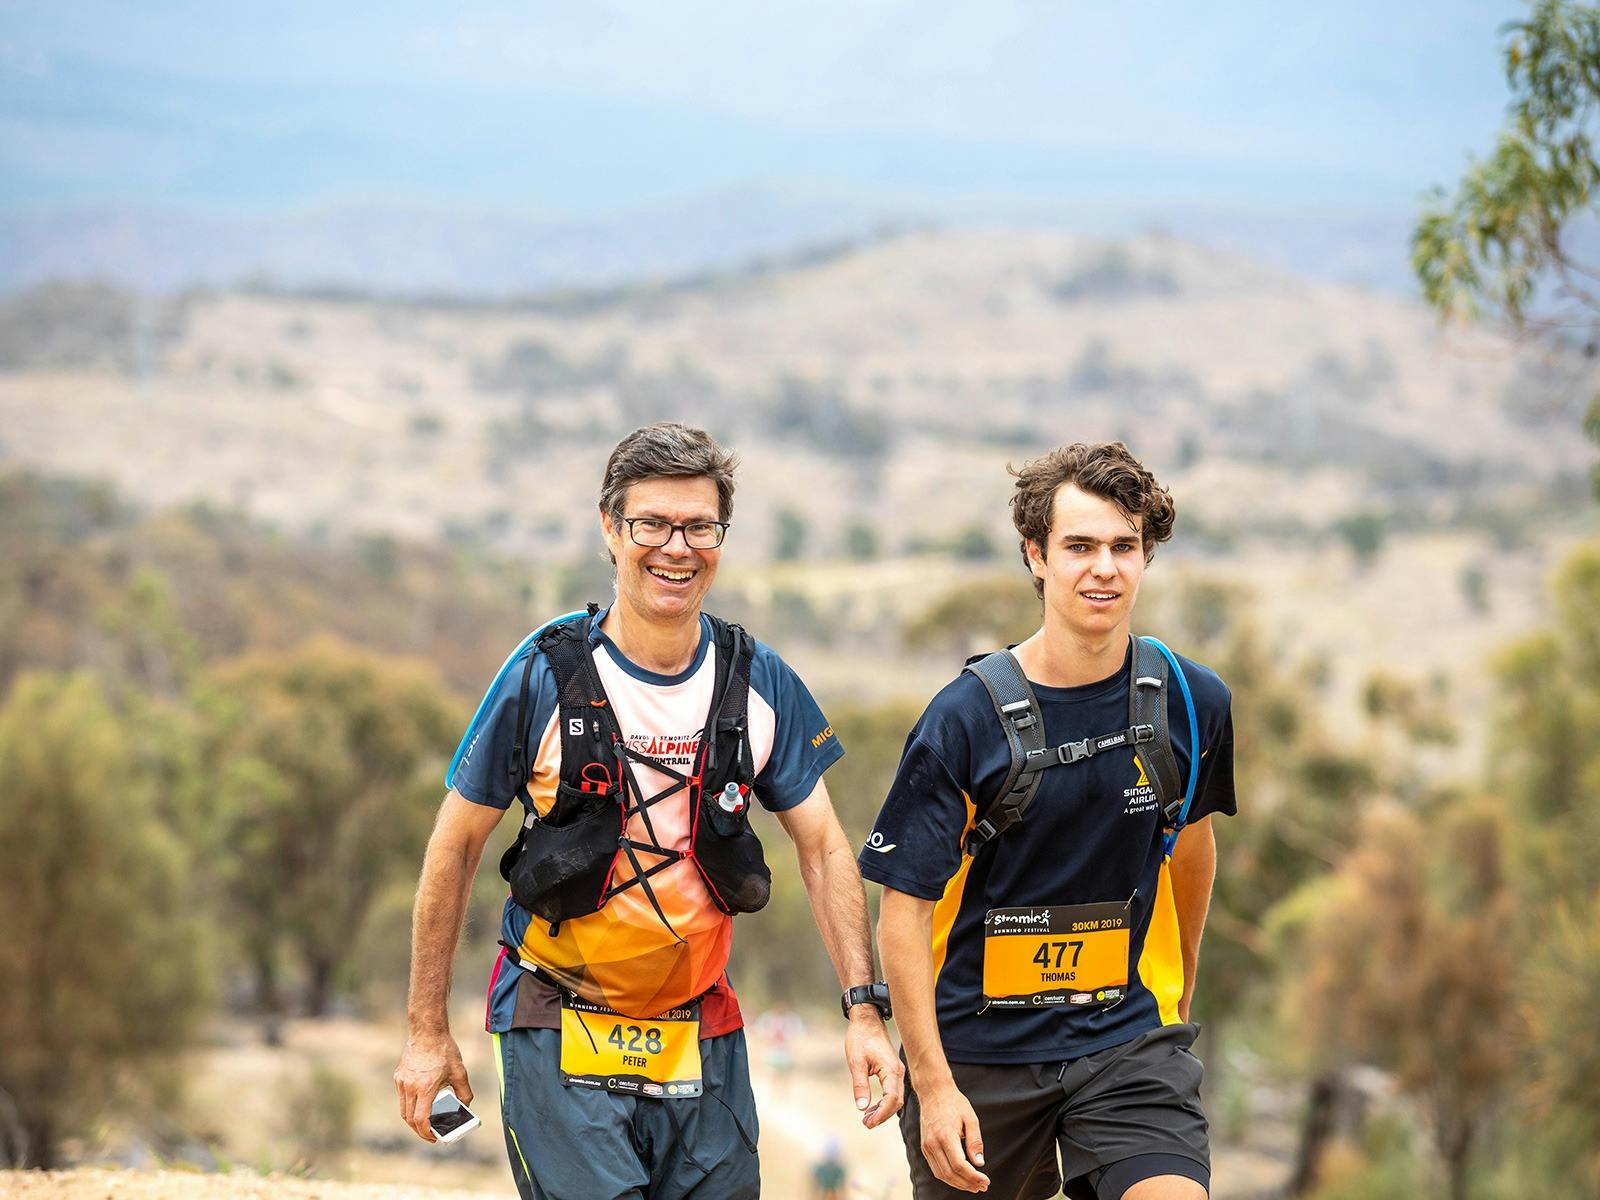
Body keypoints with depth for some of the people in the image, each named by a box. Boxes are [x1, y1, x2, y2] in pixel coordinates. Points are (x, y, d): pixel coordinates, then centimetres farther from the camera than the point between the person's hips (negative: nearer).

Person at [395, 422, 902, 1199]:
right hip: (562, 1036, -4)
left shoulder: (760, 684, 2)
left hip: (703, 1040, 4)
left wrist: (865, 1010, -3)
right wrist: (426, 1033, -1)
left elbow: (822, 848, 8)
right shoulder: (545, 676, -8)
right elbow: (454, 849, -1)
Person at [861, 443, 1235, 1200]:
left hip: (1130, 1039, 1)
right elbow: (904, 906, -10)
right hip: (978, 1048, -1)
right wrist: (933, 1085, -16)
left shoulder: (1192, 703, -2)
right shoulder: (966, 718, -12)